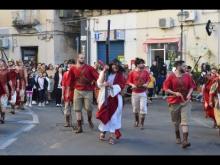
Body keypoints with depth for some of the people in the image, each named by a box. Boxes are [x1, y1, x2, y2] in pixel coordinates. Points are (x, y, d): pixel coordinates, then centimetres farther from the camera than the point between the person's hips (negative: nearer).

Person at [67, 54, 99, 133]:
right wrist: (68, 92, 9)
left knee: (88, 108, -3)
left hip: (88, 91, -2)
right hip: (77, 91, 2)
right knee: (77, 109, 3)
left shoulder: (89, 68, -3)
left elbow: (97, 76, -9)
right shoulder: (73, 69, 3)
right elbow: (70, 81, 8)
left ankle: (89, 120, 29)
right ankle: (79, 127, 11)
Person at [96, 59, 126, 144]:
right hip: (104, 97, 1)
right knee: (104, 115, 4)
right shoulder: (105, 73, 7)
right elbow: (99, 82, -7)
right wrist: (104, 72, -15)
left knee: (113, 116, -3)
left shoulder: (120, 75, 3)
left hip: (115, 98, -1)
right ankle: (103, 132, 22)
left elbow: (121, 86, -7)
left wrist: (111, 86, -22)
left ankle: (112, 135, -1)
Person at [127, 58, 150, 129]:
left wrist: (146, 84, -10)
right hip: (135, 92, 0)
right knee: (135, 108, 12)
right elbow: (129, 81, 0)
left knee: (143, 108, -5)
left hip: (143, 93, 0)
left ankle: (142, 123, 6)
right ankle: (136, 121, 35)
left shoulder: (145, 72, -1)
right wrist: (132, 85, -18)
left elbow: (148, 79, 9)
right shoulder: (132, 72, -6)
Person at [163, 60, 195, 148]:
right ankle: (178, 137, 33)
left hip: (185, 101, 1)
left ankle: (185, 141, -18)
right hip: (174, 102, -1)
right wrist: (175, 93, -19)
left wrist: (189, 94, -10)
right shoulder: (171, 76, -5)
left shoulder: (187, 76, 4)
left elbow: (191, 87, 9)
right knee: (176, 121, 12)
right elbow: (166, 88, -6)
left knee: (185, 121, -11)